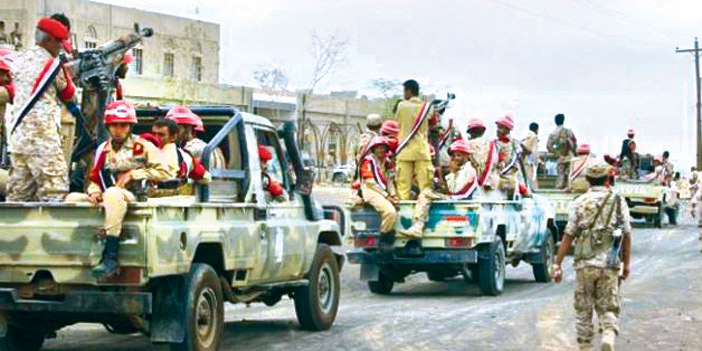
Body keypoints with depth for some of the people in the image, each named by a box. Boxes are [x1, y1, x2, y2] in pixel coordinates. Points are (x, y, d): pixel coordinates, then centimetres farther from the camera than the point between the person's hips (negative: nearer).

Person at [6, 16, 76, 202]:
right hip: (41, 133, -7)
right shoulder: (51, 63, -5)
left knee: (18, 193, 8)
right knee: (54, 189, -8)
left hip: (17, 133, 7)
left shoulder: (19, 59, 15)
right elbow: (68, 94, 7)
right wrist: (65, 71, 21)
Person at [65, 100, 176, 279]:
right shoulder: (102, 150, 18)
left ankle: (110, 258, -45)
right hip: (105, 199, 6)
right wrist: (94, 192, -2)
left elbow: (169, 170, -5)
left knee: (112, 193, -38)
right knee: (72, 198, -10)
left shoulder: (142, 147, 3)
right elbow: (95, 179, 22)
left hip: (134, 198, -6)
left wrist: (133, 174, -8)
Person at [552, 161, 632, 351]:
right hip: (610, 264, 0)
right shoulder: (619, 201, 3)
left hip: (585, 263, 0)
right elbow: (627, 234, 4)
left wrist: (557, 264, 1)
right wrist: (627, 263, 14)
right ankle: (609, 335, -18)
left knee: (583, 309, 12)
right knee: (608, 307, 8)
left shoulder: (579, 202, 0)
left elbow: (569, 235, -3)